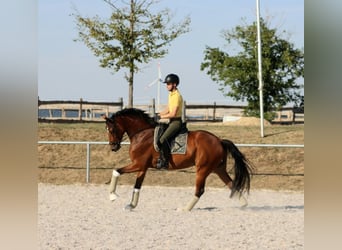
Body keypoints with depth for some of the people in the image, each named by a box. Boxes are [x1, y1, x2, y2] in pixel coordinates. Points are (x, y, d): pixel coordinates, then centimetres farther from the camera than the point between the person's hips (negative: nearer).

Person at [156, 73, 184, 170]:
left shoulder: (177, 96, -18)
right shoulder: (171, 94, 13)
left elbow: (173, 114, -21)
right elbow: (167, 109, 19)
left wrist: (161, 117, -14)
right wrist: (158, 115, 6)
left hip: (176, 121, -11)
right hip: (172, 122, 11)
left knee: (162, 139, -24)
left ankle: (165, 162, -18)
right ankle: (160, 157, 21)